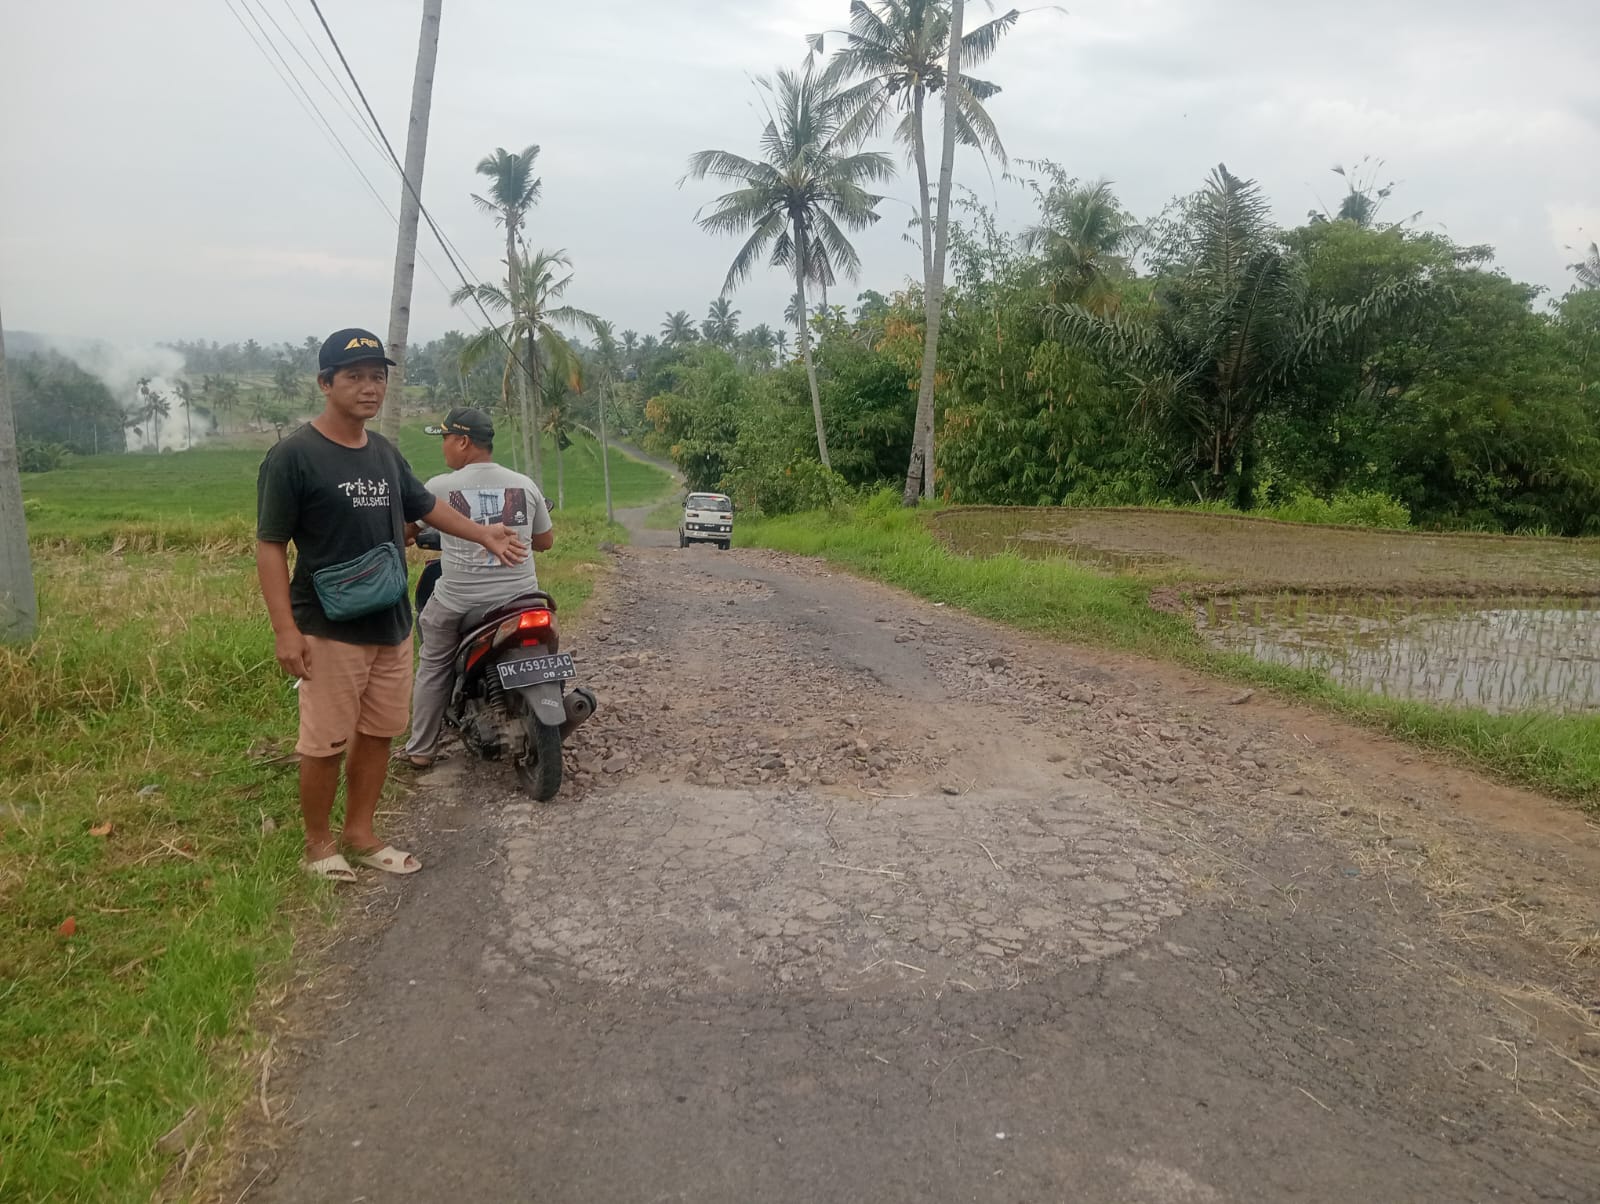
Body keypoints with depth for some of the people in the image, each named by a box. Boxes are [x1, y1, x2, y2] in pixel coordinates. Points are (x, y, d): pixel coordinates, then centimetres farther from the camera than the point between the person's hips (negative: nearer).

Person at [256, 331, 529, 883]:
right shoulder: (294, 456, -12)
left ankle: (361, 834, 30)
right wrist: (285, 630, -18)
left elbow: (423, 504, 26)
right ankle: (318, 842, 23)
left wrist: (483, 534, 19)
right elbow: (270, 545, -13)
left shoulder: (385, 452, 9)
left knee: (378, 733, 15)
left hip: (392, 625, 7)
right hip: (330, 631, -7)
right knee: (326, 743, 3)